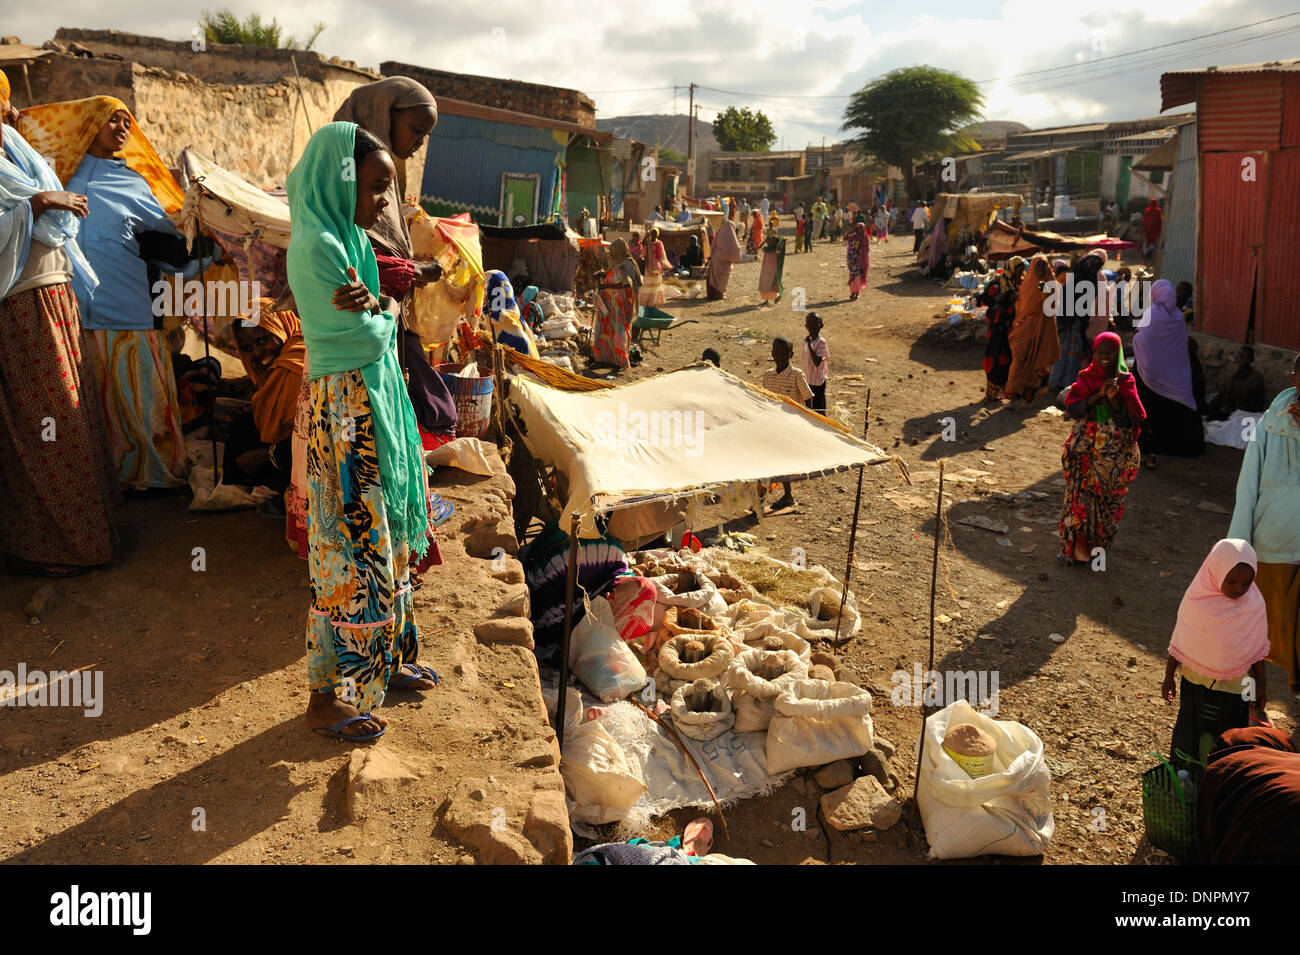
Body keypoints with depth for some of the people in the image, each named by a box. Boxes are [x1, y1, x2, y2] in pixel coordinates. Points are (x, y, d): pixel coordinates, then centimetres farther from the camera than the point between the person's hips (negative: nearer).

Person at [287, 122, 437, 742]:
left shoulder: (344, 238, 12)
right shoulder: (318, 245, -18)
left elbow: (378, 329, 4)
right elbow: (369, 338, -19)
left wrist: (369, 308, -15)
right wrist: (386, 314, -2)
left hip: (374, 399, 10)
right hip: (347, 409, -10)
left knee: (383, 543, 18)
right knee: (353, 554, -1)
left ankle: (385, 661, 35)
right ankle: (325, 700, 13)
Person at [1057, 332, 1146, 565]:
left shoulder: (1125, 381, 1)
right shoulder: (1087, 378, 4)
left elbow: (1129, 419, -6)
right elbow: (1073, 409, -7)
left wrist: (1114, 398, -20)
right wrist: (1099, 395, -17)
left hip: (1115, 450, 0)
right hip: (1086, 447, 0)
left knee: (1107, 497, 2)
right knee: (1081, 492, -4)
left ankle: (1095, 544, 15)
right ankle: (1077, 544, 4)